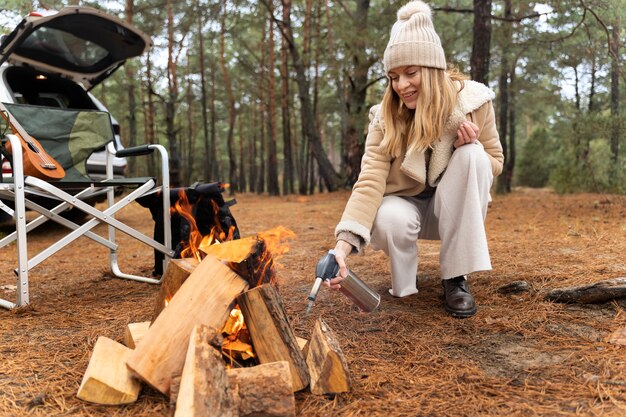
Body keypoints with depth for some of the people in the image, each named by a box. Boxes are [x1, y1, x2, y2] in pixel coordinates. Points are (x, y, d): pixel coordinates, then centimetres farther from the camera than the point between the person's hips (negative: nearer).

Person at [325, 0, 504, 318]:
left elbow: (494, 163, -3)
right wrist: (343, 245, -46)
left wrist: (469, 147, -28)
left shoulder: (472, 101, -16)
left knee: (472, 155, -30)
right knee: (389, 220, -37)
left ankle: (455, 277, -22)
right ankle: (404, 282, -1)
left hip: (454, 206, 2)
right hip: (408, 204, -1)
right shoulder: (385, 117, -19)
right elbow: (369, 182, -31)